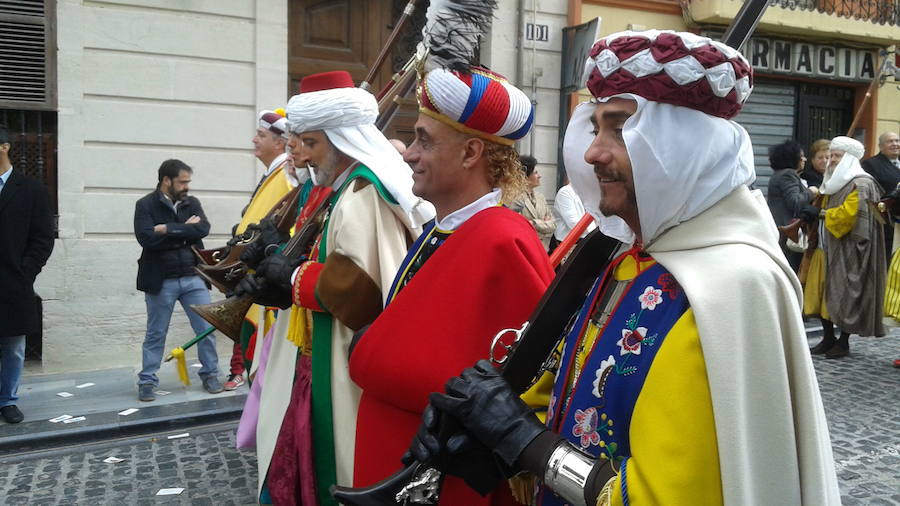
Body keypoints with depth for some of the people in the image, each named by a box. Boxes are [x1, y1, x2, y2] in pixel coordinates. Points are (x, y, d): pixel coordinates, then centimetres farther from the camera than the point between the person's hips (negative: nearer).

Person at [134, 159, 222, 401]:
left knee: (206, 329, 3)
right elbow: (146, 238, -19)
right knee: (155, 335, 7)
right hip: (161, 280, -3)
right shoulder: (145, 205, -3)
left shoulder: (192, 203, 8)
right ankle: (147, 381, 18)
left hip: (193, 277, 3)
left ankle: (210, 375, 17)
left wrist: (168, 229, -15)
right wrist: (184, 230, -13)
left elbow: (203, 229, -10)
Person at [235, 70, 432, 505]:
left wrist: (294, 281, -15)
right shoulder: (351, 188, 13)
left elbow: (359, 288, -30)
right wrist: (282, 275, 1)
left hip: (352, 374, -10)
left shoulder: (364, 195, -20)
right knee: (317, 466, 19)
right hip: (336, 364, 10)